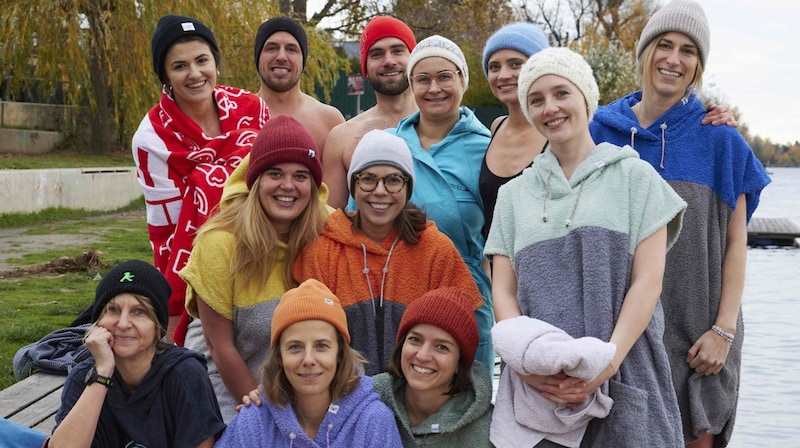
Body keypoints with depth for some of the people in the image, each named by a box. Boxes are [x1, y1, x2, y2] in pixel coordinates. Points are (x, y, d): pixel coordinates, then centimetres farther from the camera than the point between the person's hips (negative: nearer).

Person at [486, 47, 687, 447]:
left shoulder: (634, 177, 7)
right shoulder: (513, 194, 14)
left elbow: (647, 281, -2)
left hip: (624, 379, -2)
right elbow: (503, 291, 7)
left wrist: (608, 361, -15)